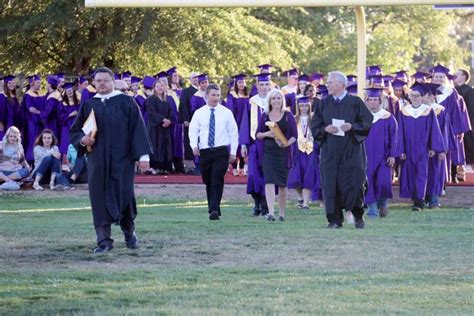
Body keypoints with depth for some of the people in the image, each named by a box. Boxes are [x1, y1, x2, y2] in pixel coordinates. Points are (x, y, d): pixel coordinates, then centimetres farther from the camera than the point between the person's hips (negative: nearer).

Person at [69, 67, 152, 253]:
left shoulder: (126, 102, 1)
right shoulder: (88, 105, 10)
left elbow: (138, 128, -2)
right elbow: (74, 131, 14)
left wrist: (143, 155, -10)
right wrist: (82, 140, -9)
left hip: (122, 160, -2)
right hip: (97, 160, 3)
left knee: (124, 194, -2)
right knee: (100, 197, -1)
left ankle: (129, 232, 23)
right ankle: (104, 240, 3)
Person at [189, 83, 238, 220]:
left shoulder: (226, 113, 4)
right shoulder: (199, 113, 6)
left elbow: (233, 133, 7)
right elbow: (193, 131, 2)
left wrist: (233, 152, 2)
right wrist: (194, 146, -16)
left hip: (221, 152, -2)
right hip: (204, 151, 2)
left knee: (217, 181, -13)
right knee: (208, 182, 9)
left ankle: (214, 210, -17)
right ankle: (213, 208, 21)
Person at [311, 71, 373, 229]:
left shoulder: (355, 102, 1)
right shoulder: (324, 103, 10)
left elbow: (368, 122, -2)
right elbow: (314, 126, 9)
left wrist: (352, 126, -16)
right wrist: (325, 129, -10)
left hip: (352, 151, -3)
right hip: (330, 151, 3)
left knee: (353, 184, -4)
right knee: (331, 185, -3)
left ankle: (358, 216, 17)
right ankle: (334, 220, 1)